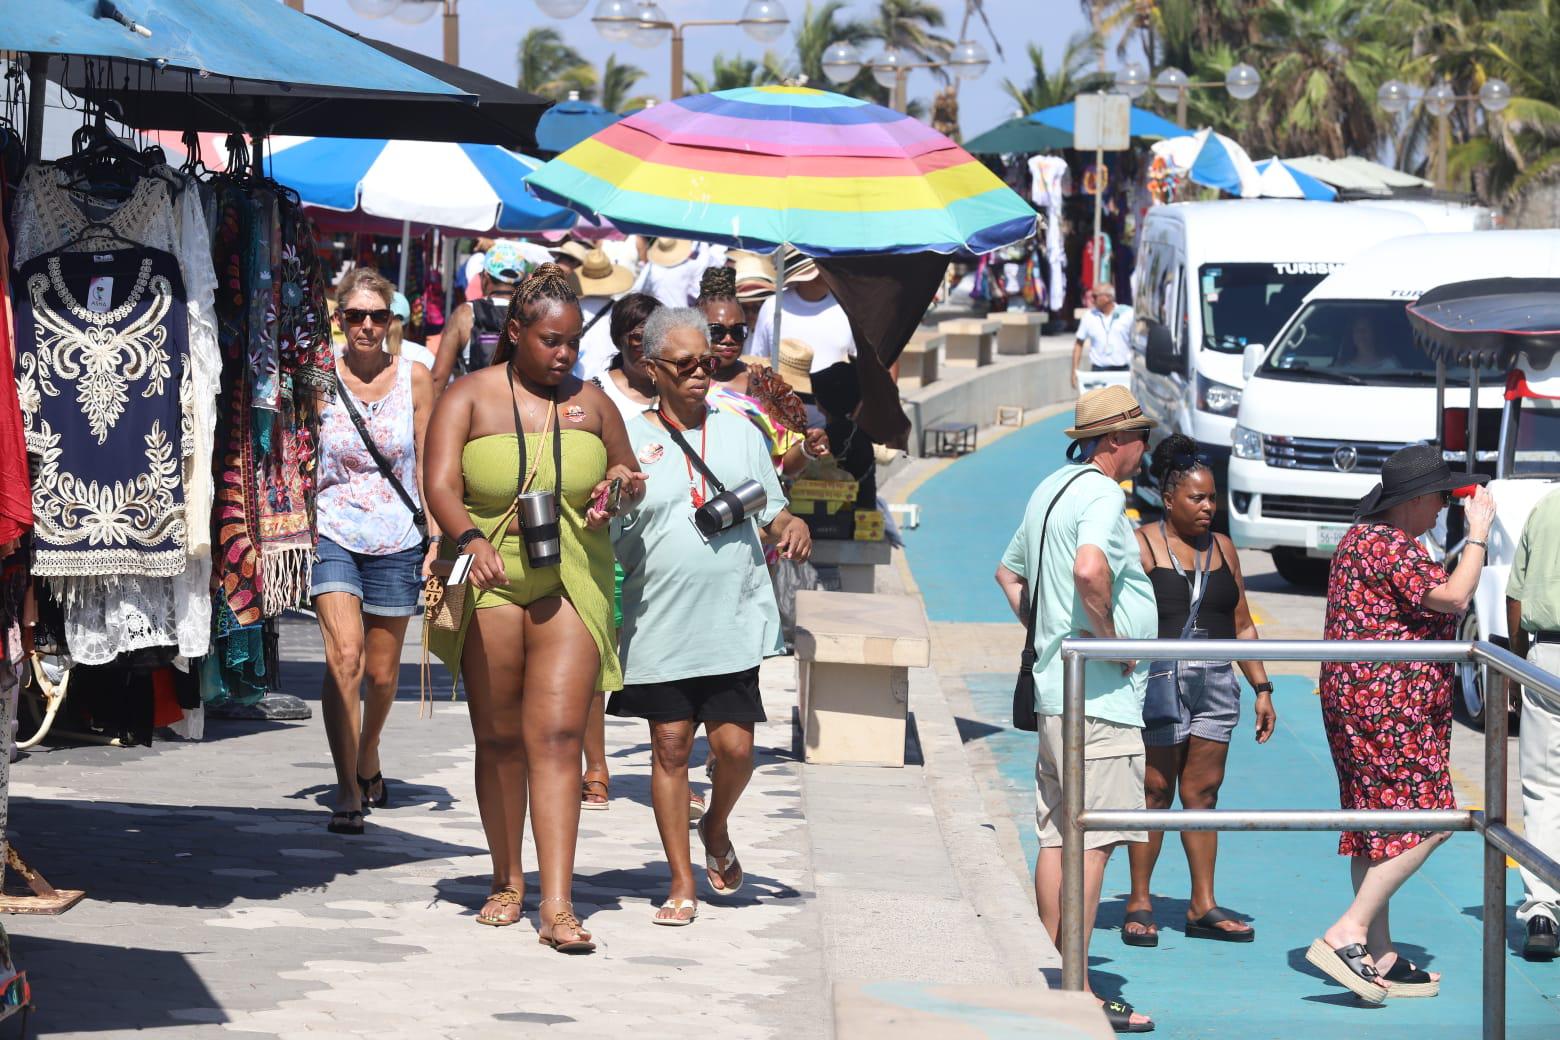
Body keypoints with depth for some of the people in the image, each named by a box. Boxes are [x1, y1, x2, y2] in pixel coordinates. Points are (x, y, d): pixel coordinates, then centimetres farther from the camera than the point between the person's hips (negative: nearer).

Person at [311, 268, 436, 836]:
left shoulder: (413, 378, 2)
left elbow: (429, 466, 5)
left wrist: (437, 539, -1)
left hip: (396, 541, 1)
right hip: (333, 534, -1)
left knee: (382, 671, 9)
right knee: (344, 655, -18)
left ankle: (368, 755, 39)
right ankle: (347, 793, -16)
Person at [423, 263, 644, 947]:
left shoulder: (590, 402, 11)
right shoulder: (470, 398, 2)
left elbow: (630, 475, 25)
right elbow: (440, 485, -11)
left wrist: (624, 485, 0)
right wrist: (470, 539, -30)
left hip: (572, 583, 1)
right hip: (490, 583, -1)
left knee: (557, 735, -10)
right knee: (498, 738, 6)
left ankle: (556, 905, -15)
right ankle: (508, 882, 23)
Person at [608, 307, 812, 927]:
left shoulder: (739, 433, 11)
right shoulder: (629, 440, 3)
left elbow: (772, 509, 17)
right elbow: (610, 541, 3)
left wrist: (793, 527, -5)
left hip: (734, 619, 1)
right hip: (660, 621, -1)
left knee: (733, 743, -6)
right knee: (670, 745, 1)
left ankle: (716, 829, 26)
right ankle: (682, 884, 10)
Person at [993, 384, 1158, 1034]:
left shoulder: (1050, 489, 16)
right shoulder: (1102, 495, -14)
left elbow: (1010, 573, 29)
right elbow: (1089, 569, -33)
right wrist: (1110, 635, -19)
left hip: (1055, 686, 10)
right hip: (1098, 695, -10)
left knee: (1057, 835, 12)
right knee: (1092, 839, -8)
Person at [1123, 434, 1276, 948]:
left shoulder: (1222, 549, 13)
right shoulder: (1141, 545, -3)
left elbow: (1242, 626, 18)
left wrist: (1262, 688, 13)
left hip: (1215, 683, 5)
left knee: (1203, 791, 6)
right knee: (1154, 791, -3)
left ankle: (1203, 906, 10)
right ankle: (1139, 903, 6)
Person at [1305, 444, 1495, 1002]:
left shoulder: (1362, 537, 19)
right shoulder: (1390, 546, -15)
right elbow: (1453, 597, -22)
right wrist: (1478, 533, -13)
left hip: (1354, 700, 11)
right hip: (1391, 704, -11)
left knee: (1377, 825, 11)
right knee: (1425, 820, -11)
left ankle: (1377, 957, 12)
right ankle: (1347, 934, -15)